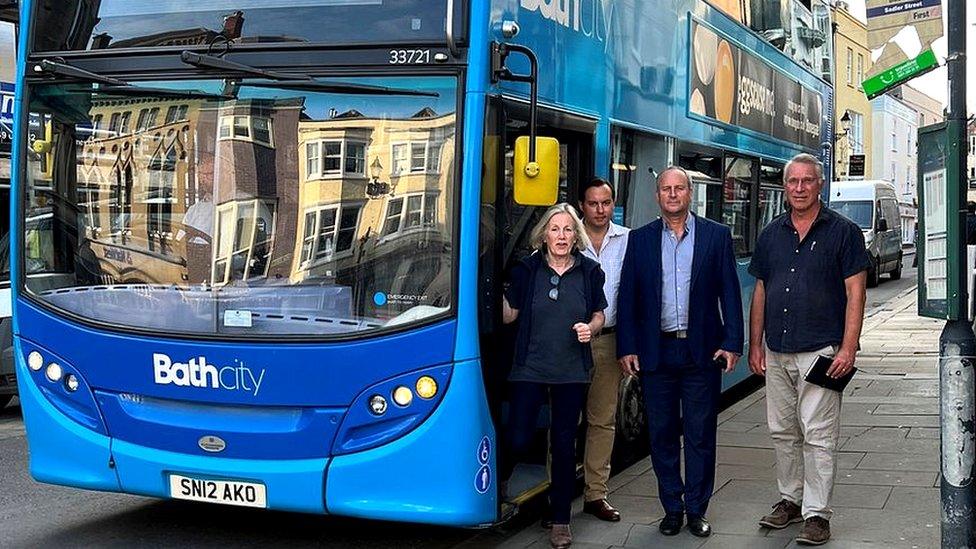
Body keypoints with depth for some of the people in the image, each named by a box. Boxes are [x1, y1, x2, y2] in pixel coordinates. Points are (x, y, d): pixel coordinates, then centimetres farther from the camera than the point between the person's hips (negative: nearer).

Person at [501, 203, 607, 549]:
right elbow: (509, 315, 5)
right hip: (529, 370, -1)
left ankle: (561, 521, 16)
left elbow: (599, 314, 12)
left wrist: (590, 328, -9)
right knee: (518, 440, -4)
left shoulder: (589, 271, 3)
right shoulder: (527, 269, 0)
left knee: (564, 446, 6)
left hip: (571, 374, 1)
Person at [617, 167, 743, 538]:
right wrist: (627, 348, -1)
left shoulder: (716, 236, 3)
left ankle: (696, 510, 15)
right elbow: (627, 297, 5)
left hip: (702, 351, -1)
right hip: (656, 351, 1)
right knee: (662, 434, 8)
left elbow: (729, 292, 2)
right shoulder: (640, 239, 7)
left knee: (700, 435, 5)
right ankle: (672, 508, 20)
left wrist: (732, 343, -6)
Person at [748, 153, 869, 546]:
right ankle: (790, 499, 25)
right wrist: (754, 345, 10)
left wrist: (848, 349, -12)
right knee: (782, 432, 12)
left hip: (820, 351, -5)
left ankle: (817, 513, 2)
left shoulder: (843, 232, -2)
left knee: (818, 435, -4)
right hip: (776, 353, 5)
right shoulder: (771, 234, 12)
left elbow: (855, 294, -5)